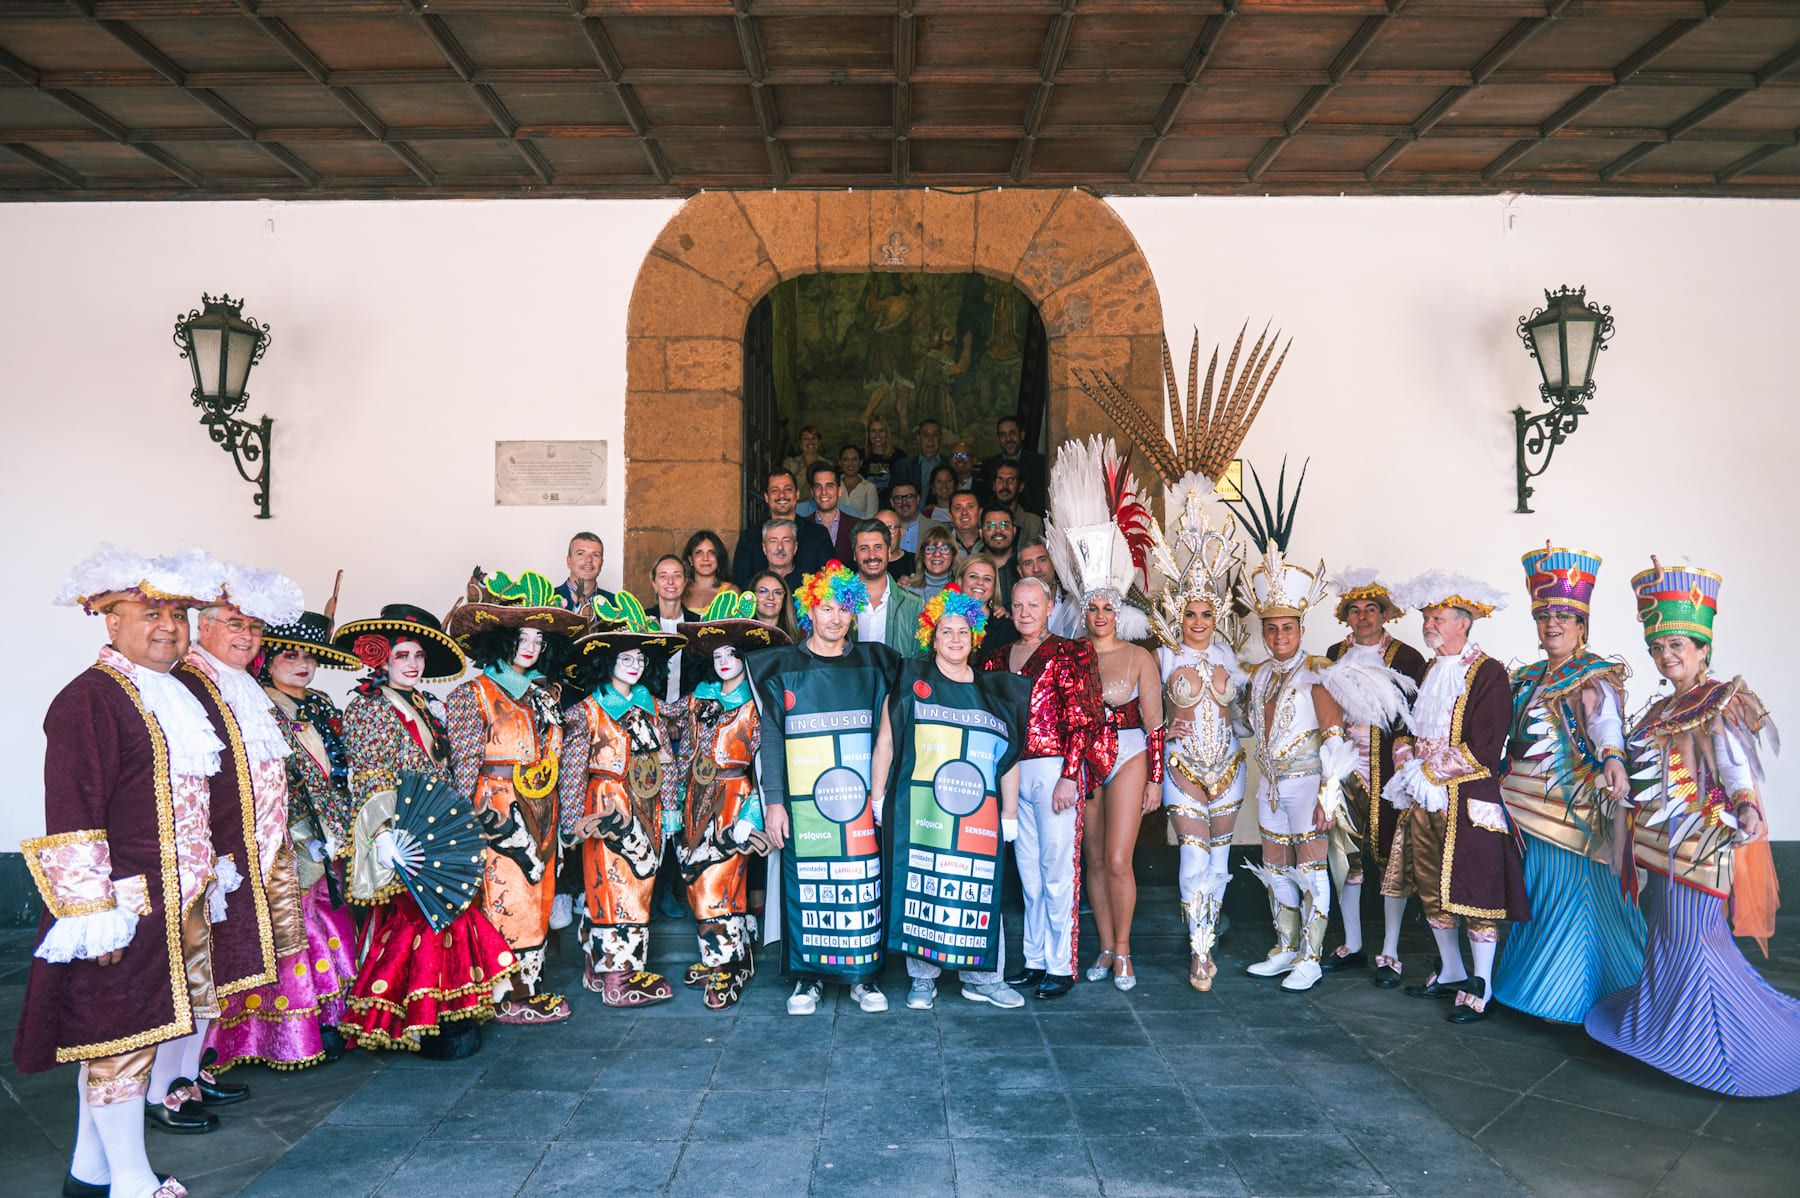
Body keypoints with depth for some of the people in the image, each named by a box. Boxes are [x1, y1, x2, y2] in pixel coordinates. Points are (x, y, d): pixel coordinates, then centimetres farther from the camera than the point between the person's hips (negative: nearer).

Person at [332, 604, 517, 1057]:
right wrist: (383, 833, -23)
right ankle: (422, 1022, -2)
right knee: (419, 916, -10)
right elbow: (367, 781, -12)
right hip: (402, 836, -7)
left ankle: (448, 1012, 13)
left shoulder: (428, 708, 16)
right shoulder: (366, 709, -4)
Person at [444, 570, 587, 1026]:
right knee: (506, 902, -6)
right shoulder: (474, 696, -4)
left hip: (540, 819, 6)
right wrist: (470, 824, -12)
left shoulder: (544, 694, 13)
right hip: (497, 818, -6)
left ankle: (528, 989, 16)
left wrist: (555, 824, 15)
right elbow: (464, 769, -7)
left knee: (537, 902, 8)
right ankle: (504, 998, 3)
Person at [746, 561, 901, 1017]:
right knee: (806, 888, 0)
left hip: (861, 803, 1)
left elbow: (885, 733, 9)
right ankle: (808, 977, 13)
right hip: (803, 803, -1)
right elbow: (771, 739, 3)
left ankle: (864, 975, 12)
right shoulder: (782, 667, 6)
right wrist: (773, 802, -4)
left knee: (864, 885, 0)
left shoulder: (872, 663, 10)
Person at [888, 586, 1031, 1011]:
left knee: (981, 891, 3)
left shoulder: (993, 691, 11)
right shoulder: (911, 682, 5)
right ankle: (922, 977, 12)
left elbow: (1009, 757, 12)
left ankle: (981, 977, 16)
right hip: (920, 812, -2)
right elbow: (886, 741, 4)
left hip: (979, 815, 2)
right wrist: (876, 796, -1)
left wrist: (1010, 813, 8)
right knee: (922, 887, 0)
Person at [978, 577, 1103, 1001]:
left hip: (1054, 769, -5)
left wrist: (1069, 776, -14)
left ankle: (1060, 966, 6)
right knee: (1028, 871, 11)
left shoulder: (1069, 653, -2)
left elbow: (1081, 721, -8)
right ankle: (1035, 959, 20)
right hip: (1011, 771, 5)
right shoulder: (996, 657, 14)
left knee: (1057, 870, -2)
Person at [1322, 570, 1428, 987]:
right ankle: (1352, 946, 21)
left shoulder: (1406, 658, -2)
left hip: (1387, 771, -4)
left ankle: (1389, 954, 9)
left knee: (1390, 855, -1)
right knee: (1344, 852, 8)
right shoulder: (1335, 655, 12)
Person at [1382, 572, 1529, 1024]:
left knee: (1475, 893, -1)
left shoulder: (1489, 674, -10)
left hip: (1470, 801, -7)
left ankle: (1481, 986, 10)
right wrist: (1408, 769, -1)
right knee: (1431, 890, 14)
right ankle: (1451, 971, 29)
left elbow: (1483, 749, -17)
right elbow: (1408, 730, 18)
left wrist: (1429, 774, -14)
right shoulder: (1429, 673, 13)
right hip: (1424, 801, 8)